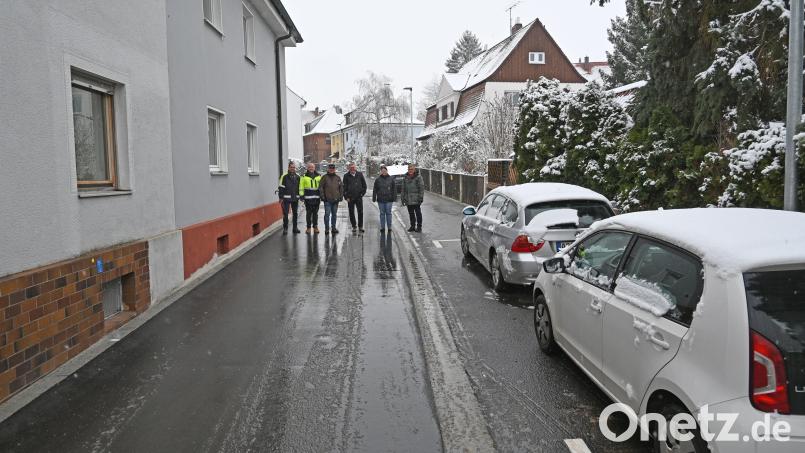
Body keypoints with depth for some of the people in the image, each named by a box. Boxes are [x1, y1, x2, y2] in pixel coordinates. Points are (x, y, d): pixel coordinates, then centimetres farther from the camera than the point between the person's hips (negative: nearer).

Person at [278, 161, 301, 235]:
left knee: (295, 213, 10)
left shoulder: (298, 177, 9)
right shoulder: (284, 177, -4)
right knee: (285, 214, -3)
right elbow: (281, 188, -5)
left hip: (295, 198, 4)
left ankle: (295, 228, 19)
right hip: (286, 198, -4)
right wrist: (281, 197, -10)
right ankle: (285, 228, 5)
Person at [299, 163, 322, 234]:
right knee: (308, 213, 1)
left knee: (315, 213, 6)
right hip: (308, 197, -2)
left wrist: (322, 195, 9)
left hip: (316, 197, 2)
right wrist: (301, 195, -2)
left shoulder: (319, 176, 11)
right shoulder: (304, 176, 5)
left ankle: (315, 227, 14)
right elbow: (301, 187, 4)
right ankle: (308, 227, 7)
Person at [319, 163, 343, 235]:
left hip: (335, 199, 3)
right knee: (327, 214, -6)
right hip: (327, 200, -3)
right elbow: (320, 187, 0)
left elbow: (341, 188, 15)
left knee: (334, 214, 9)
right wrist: (323, 196, -7)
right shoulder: (324, 177, 2)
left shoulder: (338, 178, 12)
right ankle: (327, 228, 0)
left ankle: (333, 227, 17)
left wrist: (341, 196, 6)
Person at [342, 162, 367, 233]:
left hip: (359, 197, 0)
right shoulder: (346, 176, 2)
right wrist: (346, 197, -3)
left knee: (360, 212, 0)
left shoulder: (360, 174, 5)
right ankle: (354, 226, 15)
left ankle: (360, 226, 12)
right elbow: (344, 187, 3)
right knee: (351, 213, 5)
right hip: (350, 198, 0)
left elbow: (364, 185, 11)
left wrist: (362, 193, 2)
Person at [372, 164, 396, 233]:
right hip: (380, 200, 1)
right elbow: (374, 190, 7)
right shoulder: (378, 180, 4)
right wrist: (374, 198, 3)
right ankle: (382, 227, 13)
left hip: (389, 199, -1)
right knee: (382, 213, 7)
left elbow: (394, 189, 6)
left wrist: (394, 197, 1)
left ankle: (389, 227, 9)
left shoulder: (391, 179, 3)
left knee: (388, 213, 2)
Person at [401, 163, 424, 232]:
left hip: (416, 200, -5)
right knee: (411, 213, 11)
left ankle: (419, 227, 8)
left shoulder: (418, 177, -5)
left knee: (418, 213, 1)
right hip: (408, 200, 5)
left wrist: (420, 197, -13)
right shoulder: (406, 178, 11)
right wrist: (403, 198, 12)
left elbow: (421, 188, -8)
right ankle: (412, 226, 21)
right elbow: (403, 189, 17)